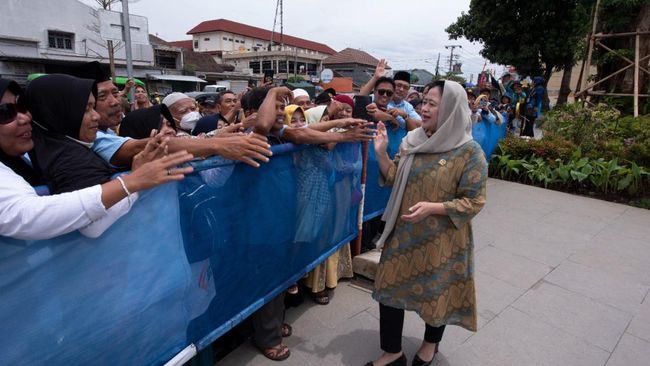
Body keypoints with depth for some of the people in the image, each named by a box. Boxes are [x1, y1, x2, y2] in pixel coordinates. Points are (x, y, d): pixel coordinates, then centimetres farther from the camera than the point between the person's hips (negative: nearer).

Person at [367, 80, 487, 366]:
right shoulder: (412, 140, 0)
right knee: (390, 288, 10)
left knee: (436, 293, 15)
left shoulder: (469, 152, -15)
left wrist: (433, 208, -24)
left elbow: (474, 202, -13)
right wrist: (381, 153, -9)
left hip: (441, 239, -4)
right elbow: (395, 179, 6)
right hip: (403, 232, 5)